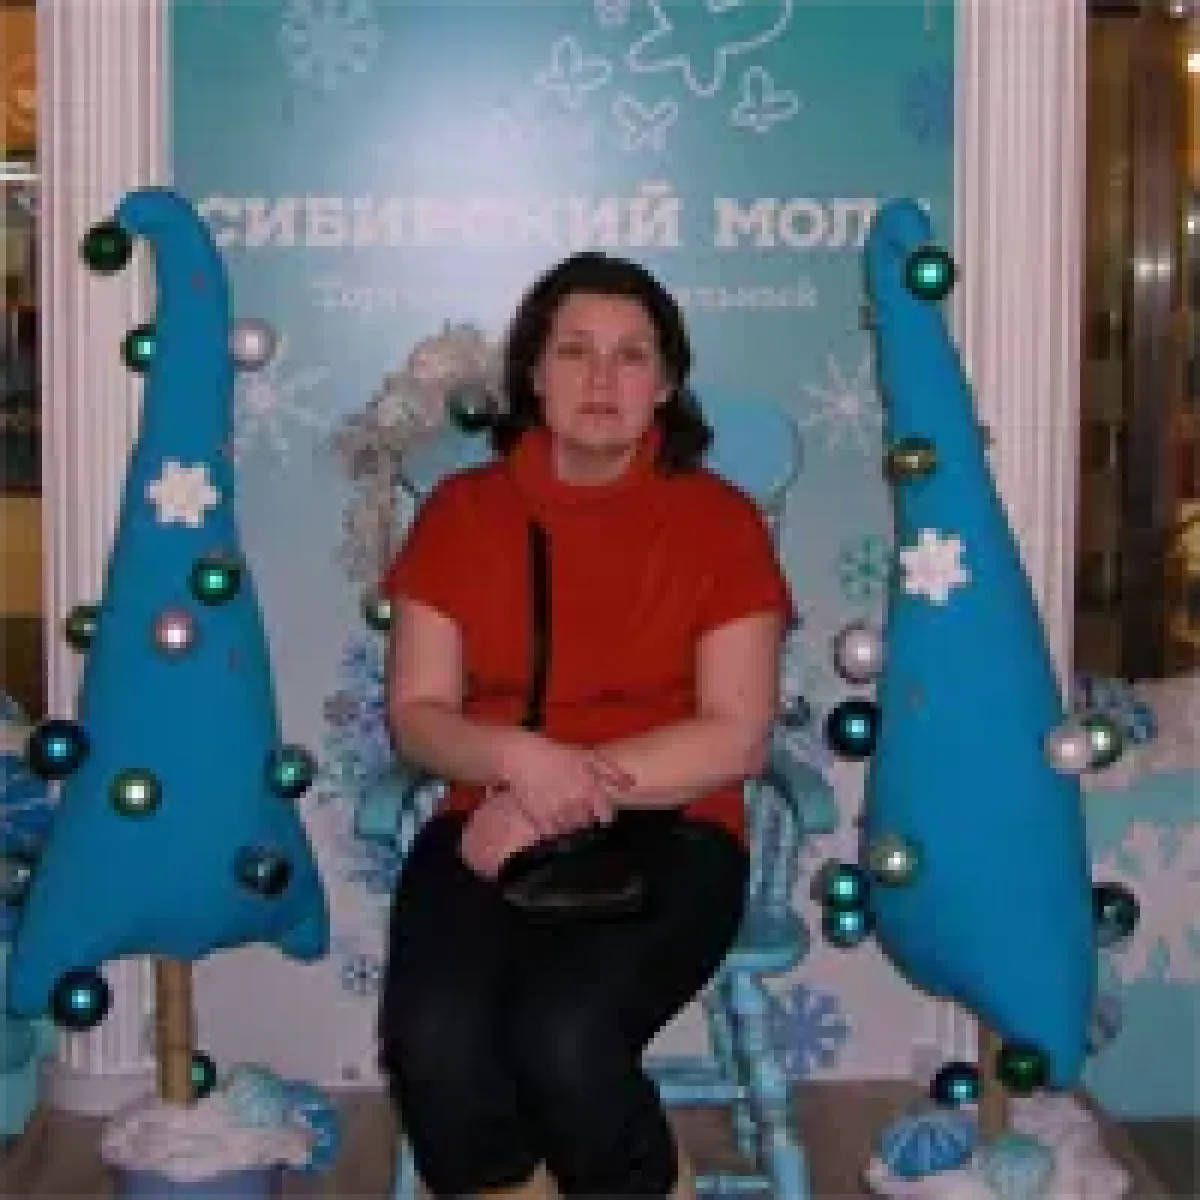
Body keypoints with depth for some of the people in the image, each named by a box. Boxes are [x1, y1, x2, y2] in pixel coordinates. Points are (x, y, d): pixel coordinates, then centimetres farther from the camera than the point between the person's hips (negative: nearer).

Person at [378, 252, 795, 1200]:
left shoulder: (720, 519, 1)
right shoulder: (460, 511, 7)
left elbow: (736, 736, -6)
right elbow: (417, 714, 4)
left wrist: (564, 795, -15)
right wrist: (520, 759, -18)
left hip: (667, 833, -2)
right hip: (491, 830, 2)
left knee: (562, 1033, -30)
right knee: (432, 1039, -28)